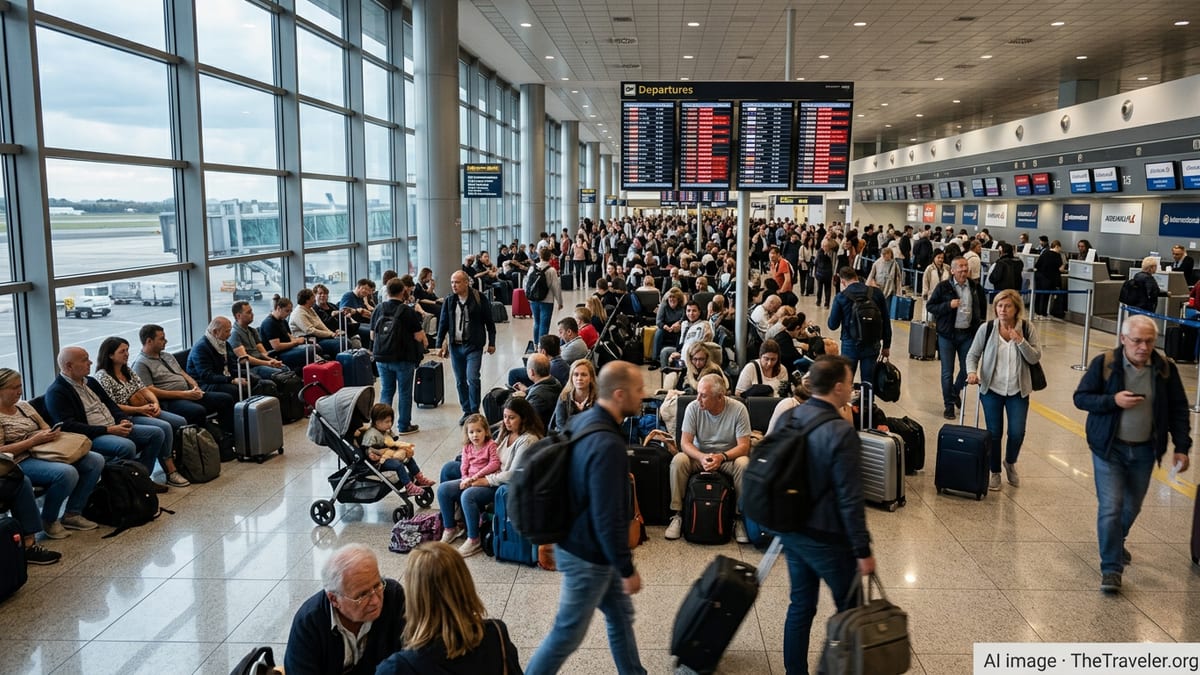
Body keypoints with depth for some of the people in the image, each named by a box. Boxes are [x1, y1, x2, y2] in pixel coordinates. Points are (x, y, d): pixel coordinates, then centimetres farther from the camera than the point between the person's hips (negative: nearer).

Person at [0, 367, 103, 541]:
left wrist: (52, 433, -5)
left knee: (96, 460, -8)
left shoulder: (24, 406, 16)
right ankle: (48, 521, -8)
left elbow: (46, 428, 20)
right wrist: (34, 440, -19)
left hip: (44, 452, 8)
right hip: (21, 461, -8)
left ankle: (72, 514, 0)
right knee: (67, 473, -34)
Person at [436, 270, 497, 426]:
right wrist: (439, 345, 6)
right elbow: (443, 323, 9)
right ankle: (466, 411, 21)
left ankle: (475, 412, 0)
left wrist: (491, 343, 2)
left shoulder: (478, 299, -7)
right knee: (460, 381, 8)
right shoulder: (449, 301, 3)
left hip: (473, 346, -4)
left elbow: (489, 322, 1)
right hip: (455, 346, 4)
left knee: (472, 378, -12)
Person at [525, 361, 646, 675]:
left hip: (579, 541, 9)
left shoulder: (582, 420, -1)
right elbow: (609, 518, -28)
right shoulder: (607, 445, -31)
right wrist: (627, 569, -17)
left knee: (621, 614, 22)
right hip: (587, 554, -9)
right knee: (568, 633, 8)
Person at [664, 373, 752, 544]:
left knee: (743, 464, -33)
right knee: (678, 460, -29)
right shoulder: (693, 408, -12)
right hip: (699, 455, 1)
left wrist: (722, 457, -33)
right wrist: (702, 457, -33)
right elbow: (685, 443, -13)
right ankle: (677, 514, -16)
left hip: (728, 457, -1)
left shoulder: (738, 409, -15)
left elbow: (744, 446, -15)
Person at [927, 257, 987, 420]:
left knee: (967, 369, 9)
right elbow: (930, 306, -4)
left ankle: (956, 391, 39)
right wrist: (948, 305, -18)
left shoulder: (975, 287, 4)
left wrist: (980, 324, 11)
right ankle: (949, 405, 13)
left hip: (968, 333, 3)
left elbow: (983, 307, 18)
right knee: (947, 372, 1)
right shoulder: (943, 287, -6)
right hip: (947, 334, -3)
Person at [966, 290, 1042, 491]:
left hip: (1018, 390, 0)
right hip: (991, 389, 0)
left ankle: (1010, 463, 28)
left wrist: (1020, 341, -21)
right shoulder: (986, 329, -5)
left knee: (1017, 432, -4)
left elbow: (1035, 358, -7)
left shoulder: (1027, 328, -3)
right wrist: (972, 372, -18)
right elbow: (973, 355, 1)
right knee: (994, 433, 2)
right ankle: (995, 472, 22)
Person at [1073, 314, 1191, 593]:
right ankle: (1111, 569, -1)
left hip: (1144, 450, 4)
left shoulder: (1165, 368, -4)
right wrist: (1113, 400, -23)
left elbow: (1178, 410, 3)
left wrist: (1181, 447, -3)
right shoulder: (1104, 364, -12)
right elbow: (1080, 397, -7)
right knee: (1110, 507, -9)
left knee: (1132, 506, 18)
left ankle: (1116, 542, 47)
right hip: (1109, 448, -3)